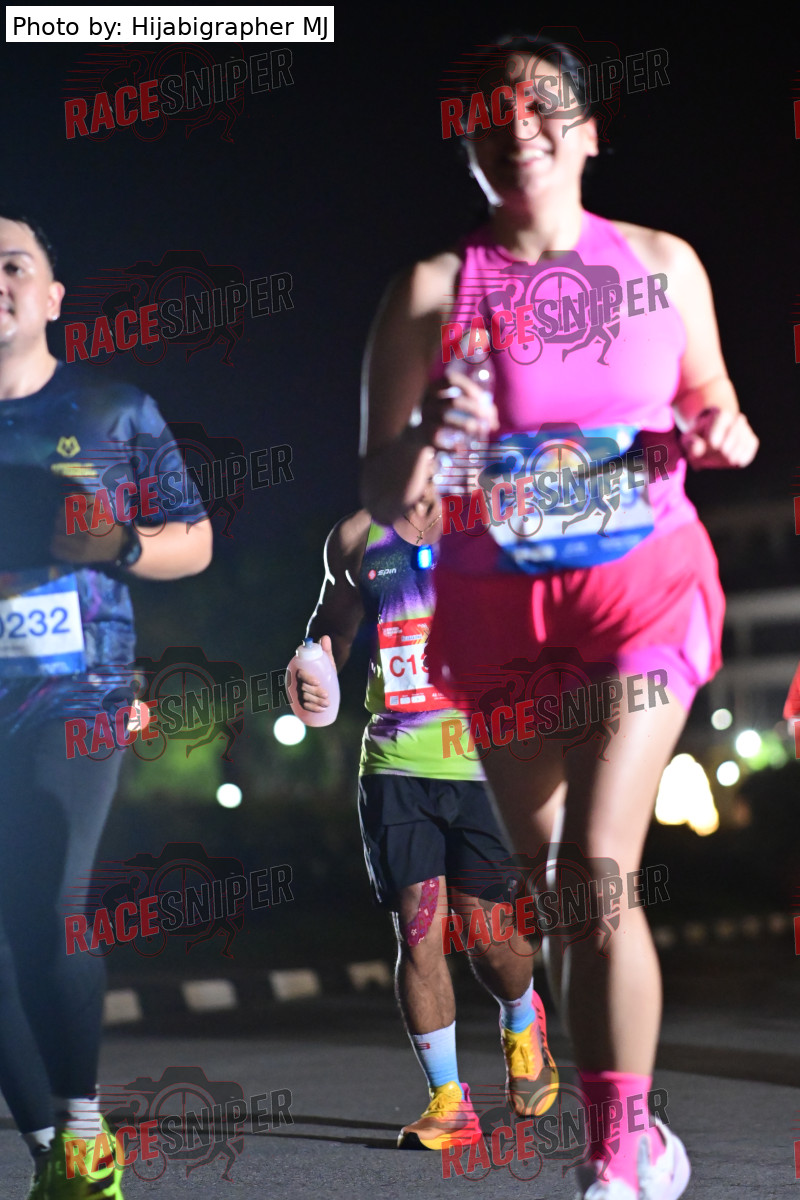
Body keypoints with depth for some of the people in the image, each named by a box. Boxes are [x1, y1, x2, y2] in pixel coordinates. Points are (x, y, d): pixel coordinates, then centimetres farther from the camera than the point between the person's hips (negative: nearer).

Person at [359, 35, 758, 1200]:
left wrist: (722, 434, -6)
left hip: (644, 588, -1)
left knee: (596, 867, -17)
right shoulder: (432, 291, -2)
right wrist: (428, 441, -24)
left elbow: (712, 399, 18)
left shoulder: (662, 264, 3)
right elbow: (381, 497, -2)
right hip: (502, 610, 1)